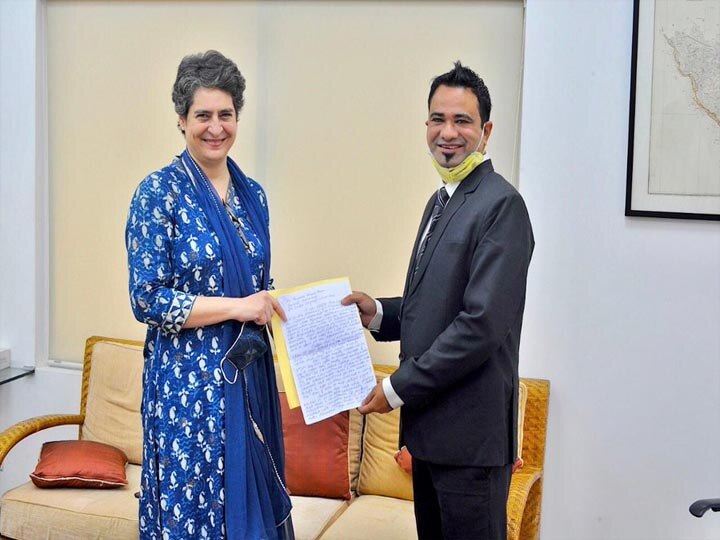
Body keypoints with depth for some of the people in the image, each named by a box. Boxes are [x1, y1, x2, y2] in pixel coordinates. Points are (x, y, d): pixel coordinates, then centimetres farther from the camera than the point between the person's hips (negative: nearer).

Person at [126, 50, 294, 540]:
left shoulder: (251, 194, 9)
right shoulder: (160, 193, -8)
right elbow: (147, 300, -13)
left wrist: (268, 307, -2)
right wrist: (235, 306, -18)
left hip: (249, 375, 6)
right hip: (189, 378, -6)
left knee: (252, 497, 11)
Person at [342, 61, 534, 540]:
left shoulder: (501, 205, -15)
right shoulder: (441, 200, 15)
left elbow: (482, 323, -21)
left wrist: (399, 388, -16)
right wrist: (378, 312, 2)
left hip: (471, 431, -9)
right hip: (429, 424, 9)